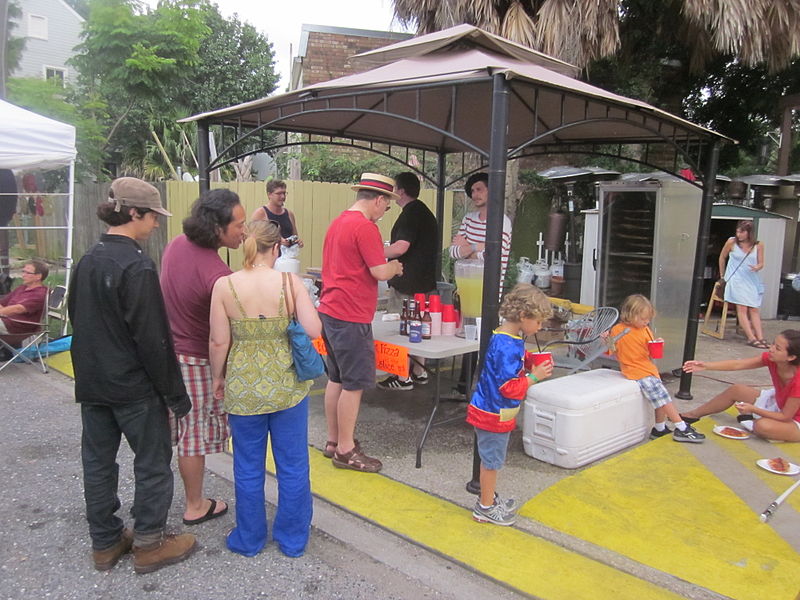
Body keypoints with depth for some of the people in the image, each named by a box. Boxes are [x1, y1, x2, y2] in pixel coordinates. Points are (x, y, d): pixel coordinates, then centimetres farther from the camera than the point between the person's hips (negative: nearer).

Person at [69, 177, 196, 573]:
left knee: (97, 462, 15)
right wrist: (175, 394, -14)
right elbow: (153, 339, -21)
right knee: (152, 463, 7)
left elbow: (78, 320, 15)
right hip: (134, 386, -8)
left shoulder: (87, 261, 6)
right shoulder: (136, 266, -20)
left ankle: (104, 543, 30)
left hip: (91, 384, 8)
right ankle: (148, 545, 19)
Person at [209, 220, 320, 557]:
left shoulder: (224, 285, -10)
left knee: (248, 468, 17)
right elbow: (314, 330, -13)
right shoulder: (290, 282, -11)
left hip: (243, 387, 1)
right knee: (293, 466, 15)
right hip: (287, 384, 0)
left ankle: (249, 539, 33)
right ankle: (293, 539, 28)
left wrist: (218, 377, 8)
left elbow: (219, 342, -8)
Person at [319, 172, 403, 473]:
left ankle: (333, 440, 27)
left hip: (329, 311, 10)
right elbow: (380, 272, -18)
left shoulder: (337, 223, 14)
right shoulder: (365, 227, -15)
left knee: (336, 378, 17)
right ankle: (345, 450, 9)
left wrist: (386, 265, 20)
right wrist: (395, 267, 3)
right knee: (354, 384, 0)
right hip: (351, 317, -10)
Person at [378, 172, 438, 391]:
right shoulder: (425, 212, 16)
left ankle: (403, 377, 3)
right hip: (425, 281, 10)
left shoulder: (410, 213, -15)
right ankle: (419, 371, 25)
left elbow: (401, 247, -25)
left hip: (407, 282, -10)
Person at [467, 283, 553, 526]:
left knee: (492, 459, 22)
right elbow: (510, 388, -27)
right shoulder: (506, 347, -27)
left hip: (500, 412, 10)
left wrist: (530, 367, 1)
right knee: (491, 460, 6)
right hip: (494, 413, -10)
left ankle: (489, 499, 39)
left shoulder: (512, 339, 4)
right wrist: (535, 376, -17)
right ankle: (486, 508, 22)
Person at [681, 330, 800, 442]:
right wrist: (706, 366, -30)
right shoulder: (770, 358, -19)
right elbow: (737, 364, -21)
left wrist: (753, 409, -31)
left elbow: (785, 416, -27)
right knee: (735, 390, -2)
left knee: (763, 425, -37)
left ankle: (751, 423, 2)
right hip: (777, 403, 7)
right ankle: (693, 414, 11)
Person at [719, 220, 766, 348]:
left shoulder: (758, 245, 2)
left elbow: (761, 263, 5)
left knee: (754, 309, 1)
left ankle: (760, 337, -1)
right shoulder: (731, 242, -4)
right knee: (742, 308, -13)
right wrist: (722, 275, 14)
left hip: (752, 281, 3)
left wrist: (757, 267, -20)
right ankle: (751, 338, -16)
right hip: (736, 279, -3)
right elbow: (722, 257, 8)